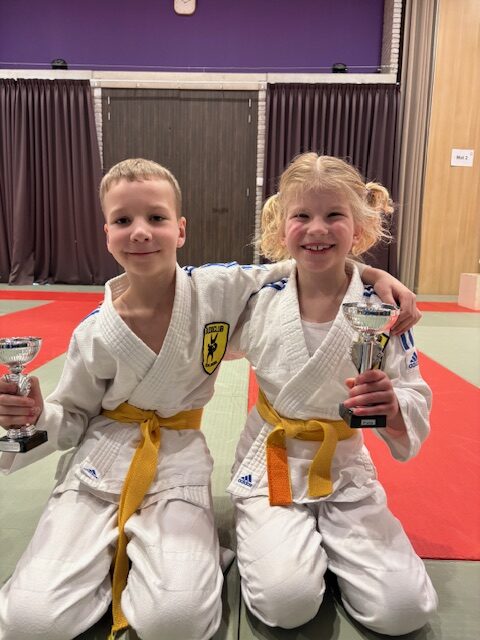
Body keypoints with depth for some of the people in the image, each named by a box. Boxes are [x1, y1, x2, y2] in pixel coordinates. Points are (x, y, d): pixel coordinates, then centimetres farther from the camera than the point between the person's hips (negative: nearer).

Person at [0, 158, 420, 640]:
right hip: (99, 465, 1)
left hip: (177, 466, 0)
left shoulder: (220, 289, -11)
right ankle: (112, 555, 17)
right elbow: (73, 417, 5)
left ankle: (139, 553, 10)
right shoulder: (94, 335, -8)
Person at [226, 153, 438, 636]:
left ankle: (328, 544, 21)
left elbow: (416, 411, -10)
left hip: (345, 470, 1)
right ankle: (276, 539, 16)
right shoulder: (260, 303, -10)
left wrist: (393, 406, -29)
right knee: (285, 601, -18)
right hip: (270, 466, 0)